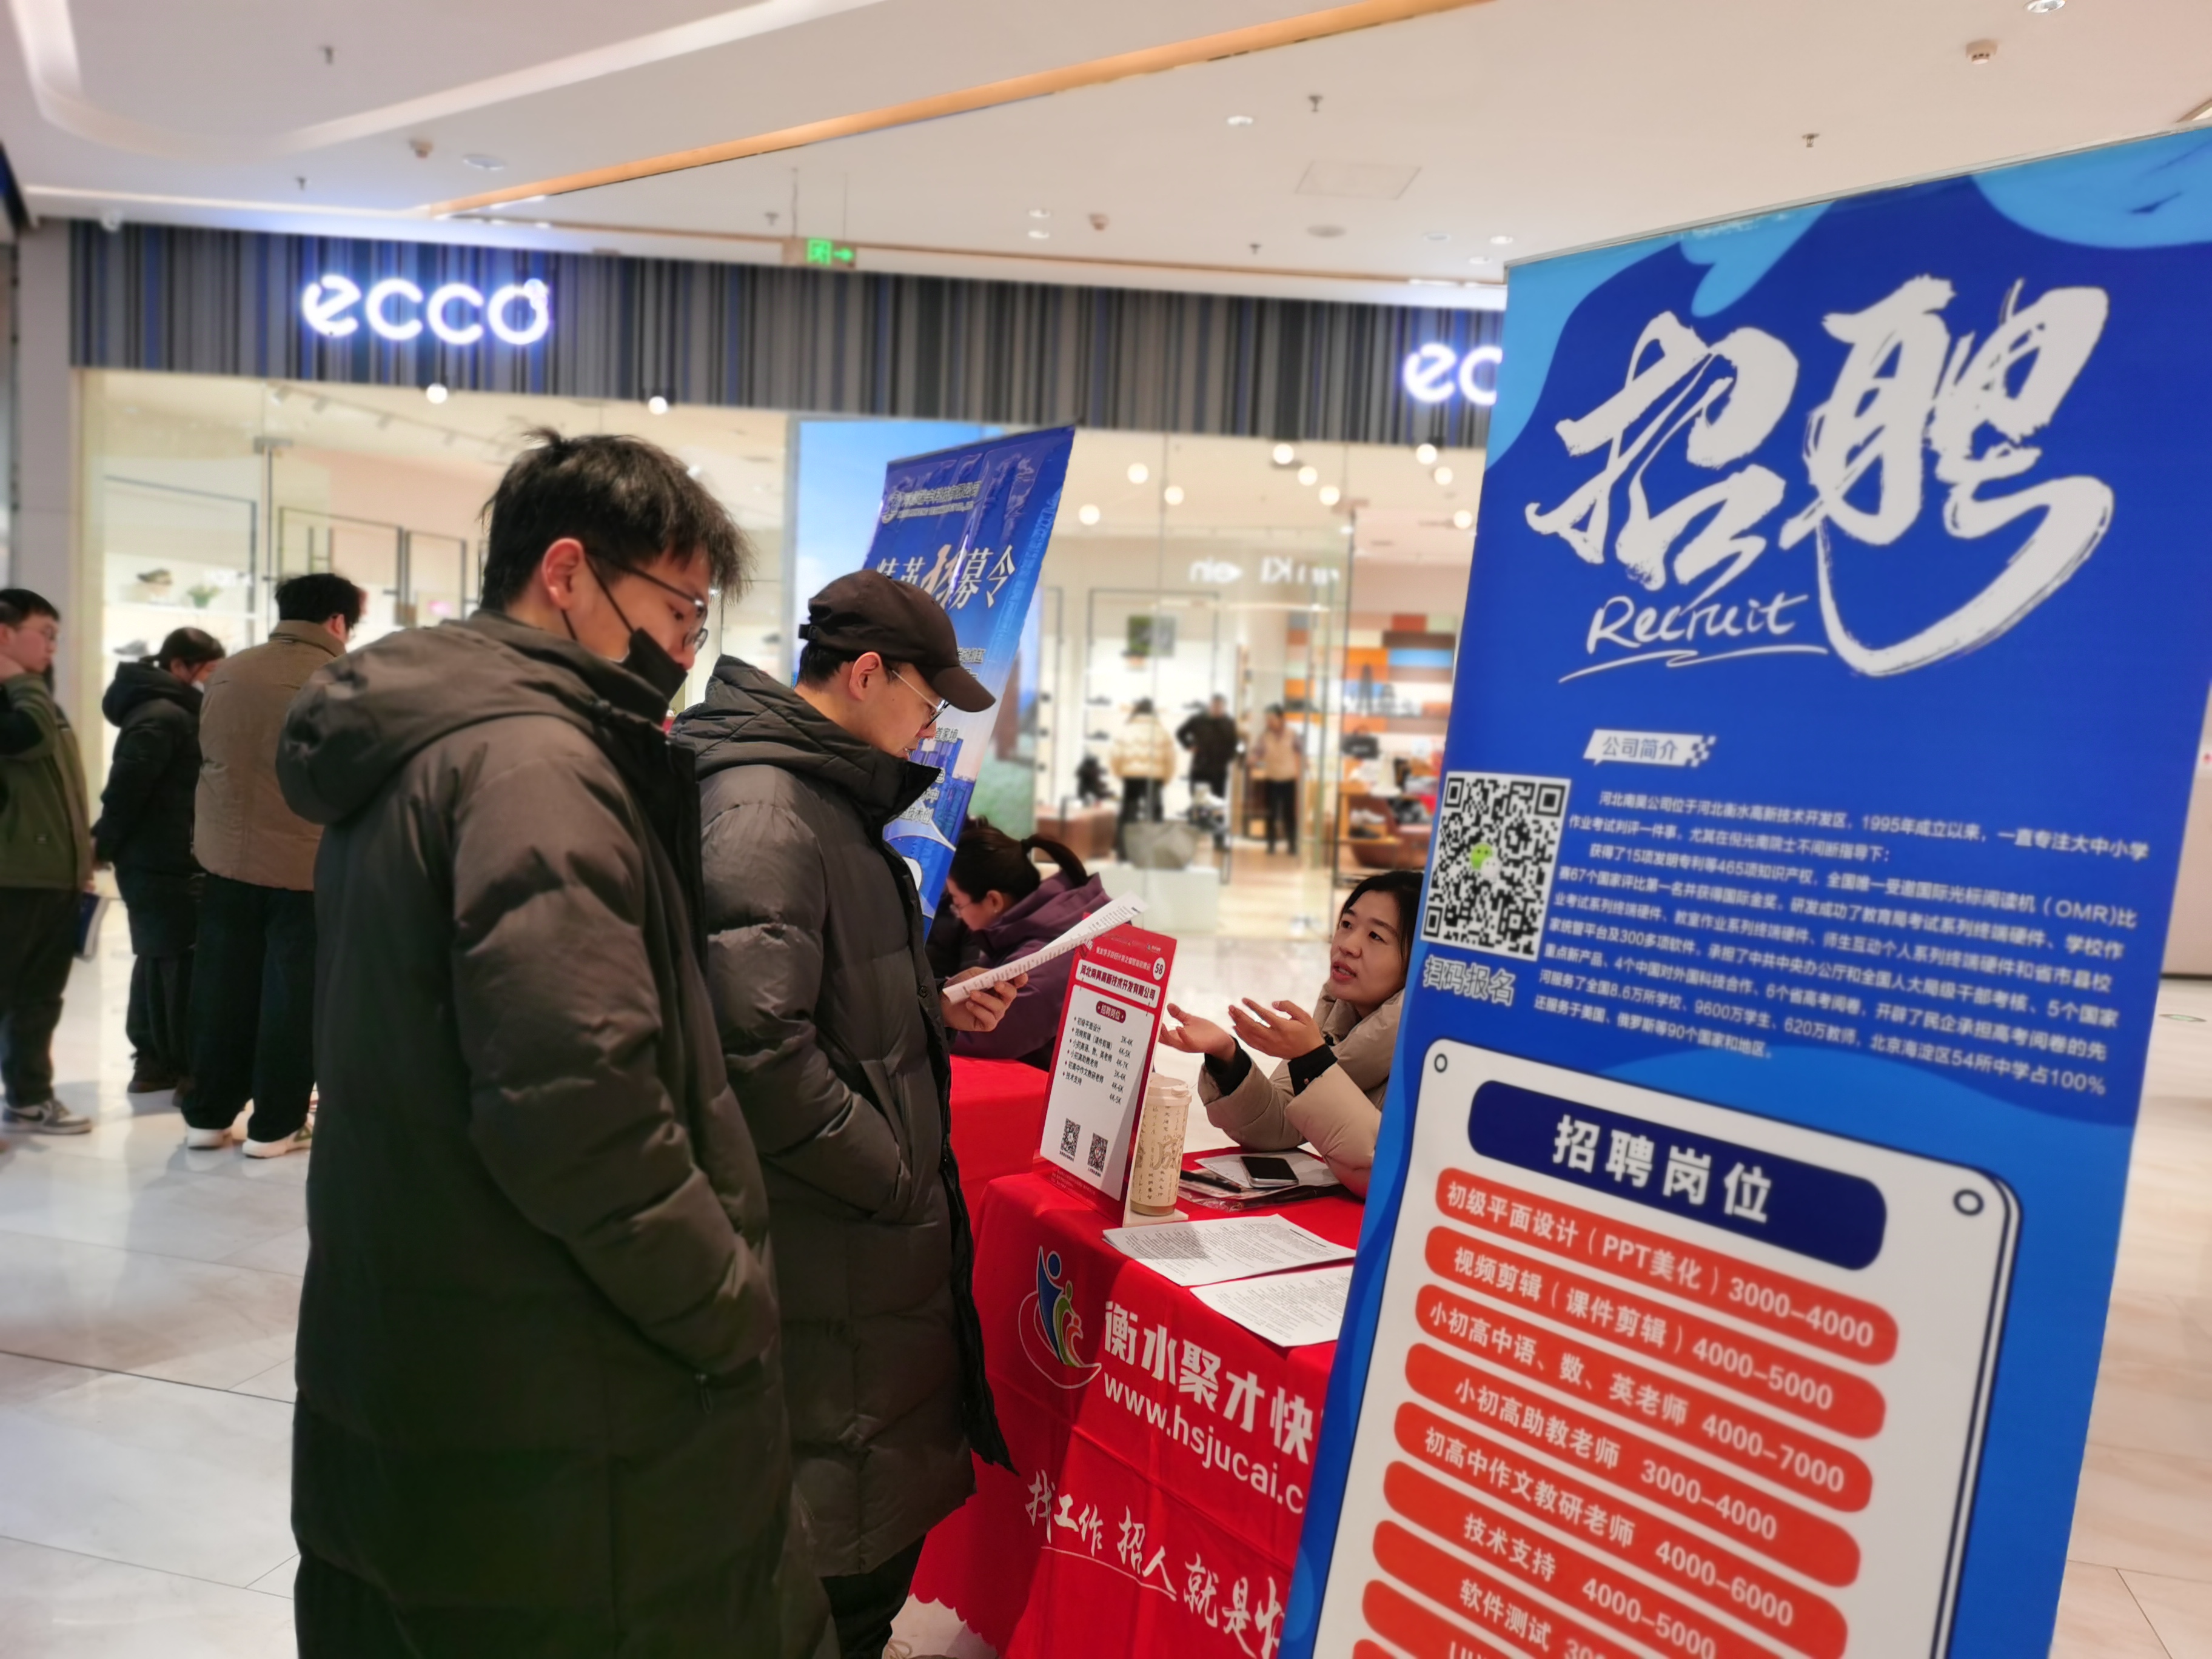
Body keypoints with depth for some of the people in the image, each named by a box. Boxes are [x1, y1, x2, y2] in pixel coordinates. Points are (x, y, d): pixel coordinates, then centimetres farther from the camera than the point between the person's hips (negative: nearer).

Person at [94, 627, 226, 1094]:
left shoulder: (168, 711, 17)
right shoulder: (164, 717, -17)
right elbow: (127, 787, -22)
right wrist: (104, 844, -14)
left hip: (156, 858, 10)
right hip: (164, 862, -10)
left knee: (158, 958, 14)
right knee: (183, 962, -5)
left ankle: (154, 1059, 22)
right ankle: (185, 1067, 1)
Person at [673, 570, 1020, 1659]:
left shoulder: (828, 796, 14)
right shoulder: (761, 812, -20)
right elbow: (760, 1046, -28)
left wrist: (935, 1014, 10)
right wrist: (897, 1172, -18)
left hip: (867, 1235, 10)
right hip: (829, 1253, -10)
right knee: (846, 1557, 5)